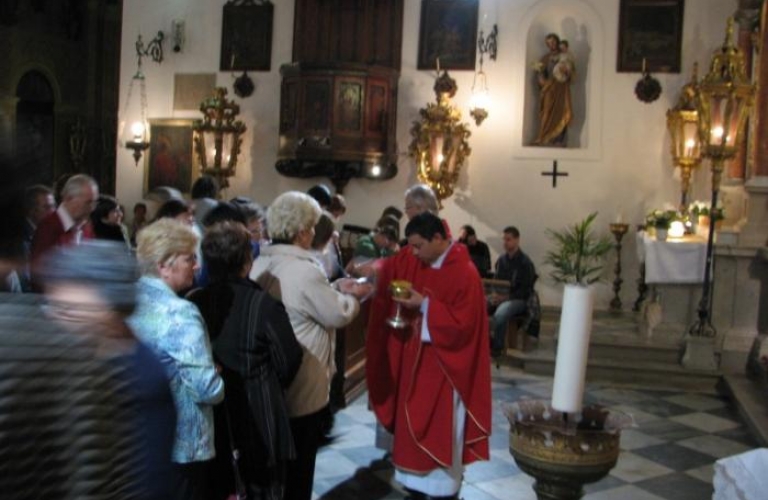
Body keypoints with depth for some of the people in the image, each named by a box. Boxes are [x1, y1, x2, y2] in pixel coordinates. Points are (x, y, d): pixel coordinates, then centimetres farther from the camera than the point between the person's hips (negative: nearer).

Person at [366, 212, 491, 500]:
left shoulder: (464, 273, -18)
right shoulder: (416, 262, 3)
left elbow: (462, 323, -21)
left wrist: (425, 306, -22)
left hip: (444, 366, -7)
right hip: (414, 360, 7)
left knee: (441, 431, 4)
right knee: (413, 424, 14)